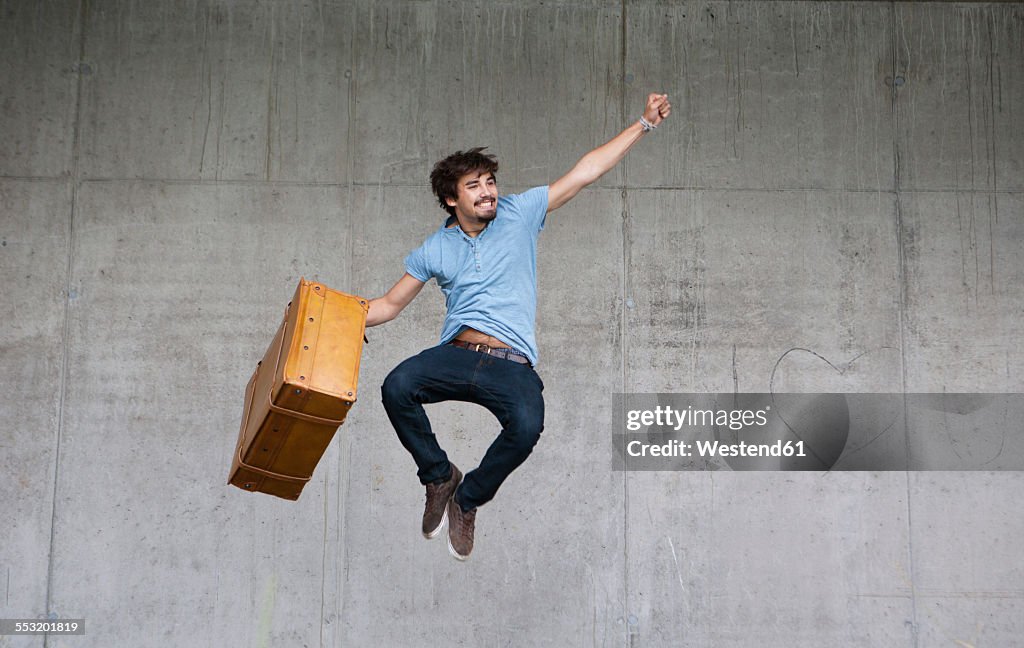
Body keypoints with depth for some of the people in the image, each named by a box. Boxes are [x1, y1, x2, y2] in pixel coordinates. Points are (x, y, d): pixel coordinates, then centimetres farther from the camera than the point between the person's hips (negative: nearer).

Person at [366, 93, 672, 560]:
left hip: (512, 363, -1)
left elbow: (585, 172, 10)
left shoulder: (519, 213, 11)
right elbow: (390, 304, 21)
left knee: (527, 425, -34)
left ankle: (468, 498, -2)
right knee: (396, 388, -29)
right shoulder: (435, 250, 14)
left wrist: (644, 123, 7)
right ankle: (439, 475, -1)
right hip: (456, 354, 2)